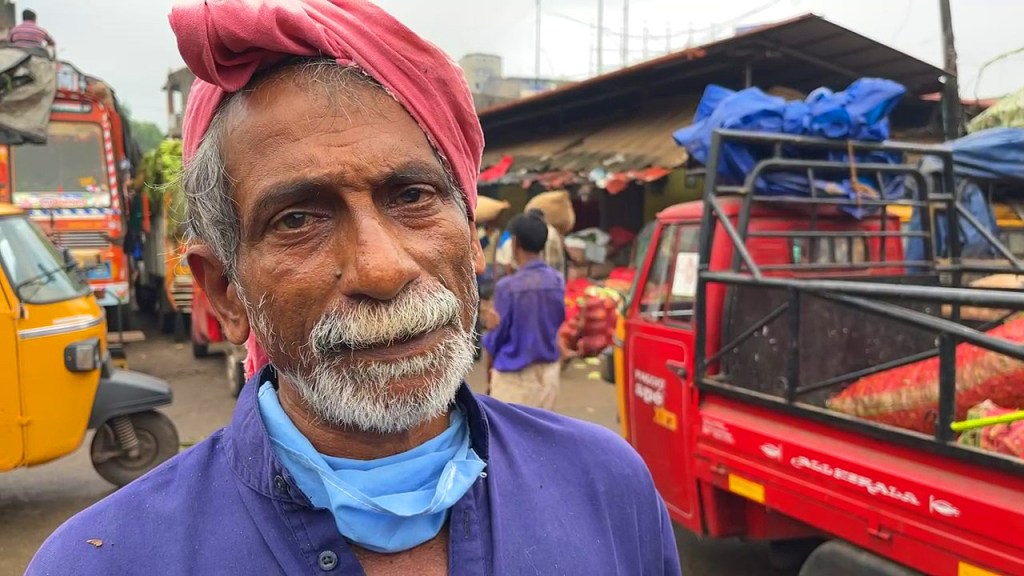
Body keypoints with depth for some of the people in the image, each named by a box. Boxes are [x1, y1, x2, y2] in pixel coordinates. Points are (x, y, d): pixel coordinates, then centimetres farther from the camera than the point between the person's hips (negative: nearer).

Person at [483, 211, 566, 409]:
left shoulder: (508, 286, -19)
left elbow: (498, 333, -9)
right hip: (548, 370, 5)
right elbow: (560, 321, 8)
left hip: (514, 375, -5)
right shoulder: (557, 281, -4)